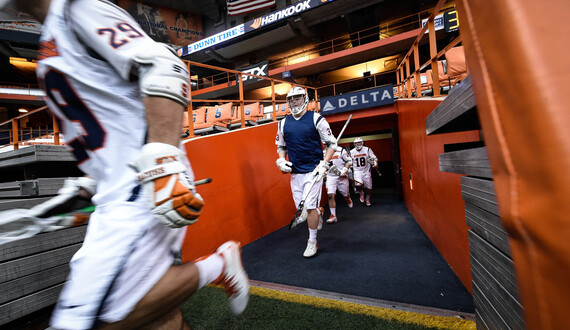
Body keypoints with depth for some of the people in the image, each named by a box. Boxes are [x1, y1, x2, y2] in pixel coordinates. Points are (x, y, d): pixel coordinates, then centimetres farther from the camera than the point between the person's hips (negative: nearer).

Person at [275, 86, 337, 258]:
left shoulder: (316, 119, -3)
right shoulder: (283, 123, 9)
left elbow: (331, 143, 0)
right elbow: (281, 146, 21)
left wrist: (324, 164, -10)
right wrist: (281, 160, 3)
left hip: (313, 170, -4)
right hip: (295, 172, 5)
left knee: (309, 206, -7)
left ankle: (312, 242, 13)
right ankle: (318, 212, 41)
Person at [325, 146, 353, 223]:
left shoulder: (341, 150, -6)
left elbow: (349, 161, -3)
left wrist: (344, 170, -15)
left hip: (341, 176, -2)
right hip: (330, 176, 2)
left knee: (345, 195, 13)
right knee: (330, 195, -14)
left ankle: (348, 199, 52)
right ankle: (333, 216, -7)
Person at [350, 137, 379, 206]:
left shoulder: (367, 150, -4)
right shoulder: (351, 152, 1)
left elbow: (374, 158, -4)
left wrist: (375, 162, -24)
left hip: (366, 171, 1)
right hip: (357, 171, 0)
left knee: (368, 187, 6)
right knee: (358, 184, -26)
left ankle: (367, 199, 34)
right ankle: (361, 193, 8)